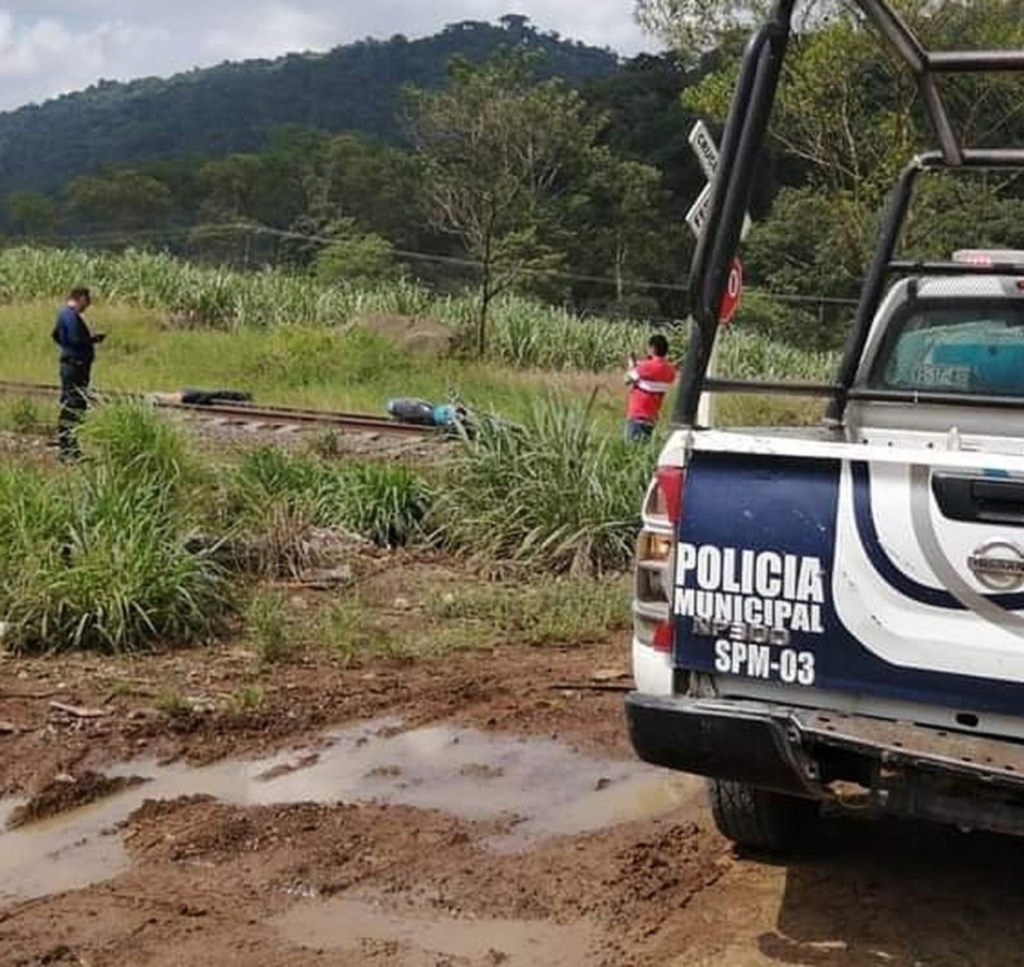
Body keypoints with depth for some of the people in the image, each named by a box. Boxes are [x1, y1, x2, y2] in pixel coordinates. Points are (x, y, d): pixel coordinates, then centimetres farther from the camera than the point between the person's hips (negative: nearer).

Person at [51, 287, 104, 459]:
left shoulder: (63, 313, 14)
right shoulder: (72, 316, -17)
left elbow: (56, 335, 23)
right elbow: (76, 339, -25)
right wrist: (93, 340, -11)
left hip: (68, 363, 11)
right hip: (76, 365, -11)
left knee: (67, 407, 14)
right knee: (76, 406, -10)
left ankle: (64, 448, 21)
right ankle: (71, 450, -10)